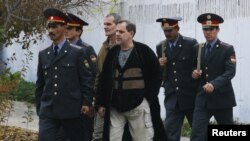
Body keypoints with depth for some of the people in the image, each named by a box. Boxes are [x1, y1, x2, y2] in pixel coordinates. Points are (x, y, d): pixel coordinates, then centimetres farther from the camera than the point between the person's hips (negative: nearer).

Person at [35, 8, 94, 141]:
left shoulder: (77, 53, 0)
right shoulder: (43, 54, 11)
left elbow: (87, 79, -1)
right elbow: (40, 83, 14)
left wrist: (86, 102, -7)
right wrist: (39, 107, 12)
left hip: (71, 110, -3)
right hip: (48, 110, 3)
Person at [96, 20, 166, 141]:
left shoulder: (143, 51, -2)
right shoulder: (112, 53, 10)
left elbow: (156, 75, 1)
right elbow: (104, 79, 13)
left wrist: (149, 98, -3)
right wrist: (102, 103, 10)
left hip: (139, 105, -4)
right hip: (115, 107, 4)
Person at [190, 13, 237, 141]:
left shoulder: (227, 49, -3)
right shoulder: (198, 49, 12)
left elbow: (230, 72, -14)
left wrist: (214, 84, -29)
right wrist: (195, 74, -5)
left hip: (222, 98, -3)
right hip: (203, 98, 3)